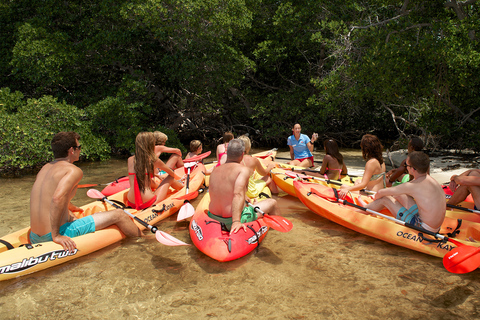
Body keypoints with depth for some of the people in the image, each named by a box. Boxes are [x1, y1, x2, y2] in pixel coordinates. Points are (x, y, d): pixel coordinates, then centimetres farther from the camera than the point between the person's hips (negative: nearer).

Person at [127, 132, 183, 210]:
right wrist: (176, 177, 37)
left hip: (131, 203, 5)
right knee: (170, 178, 15)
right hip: (149, 203, -5)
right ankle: (183, 186, 44)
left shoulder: (130, 160, 5)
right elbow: (171, 172, 13)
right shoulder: (154, 160, -6)